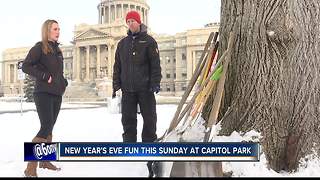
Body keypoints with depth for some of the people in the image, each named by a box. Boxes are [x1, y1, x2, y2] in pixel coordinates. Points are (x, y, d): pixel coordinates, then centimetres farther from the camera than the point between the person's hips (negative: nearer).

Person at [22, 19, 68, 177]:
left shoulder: (57, 50, 16)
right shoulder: (39, 47, -6)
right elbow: (26, 66, -12)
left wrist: (63, 82, 9)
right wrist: (44, 76, -18)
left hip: (57, 94, 8)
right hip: (43, 93, -8)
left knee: (49, 128, 13)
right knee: (46, 127, -16)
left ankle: (45, 161, 24)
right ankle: (31, 167, -10)